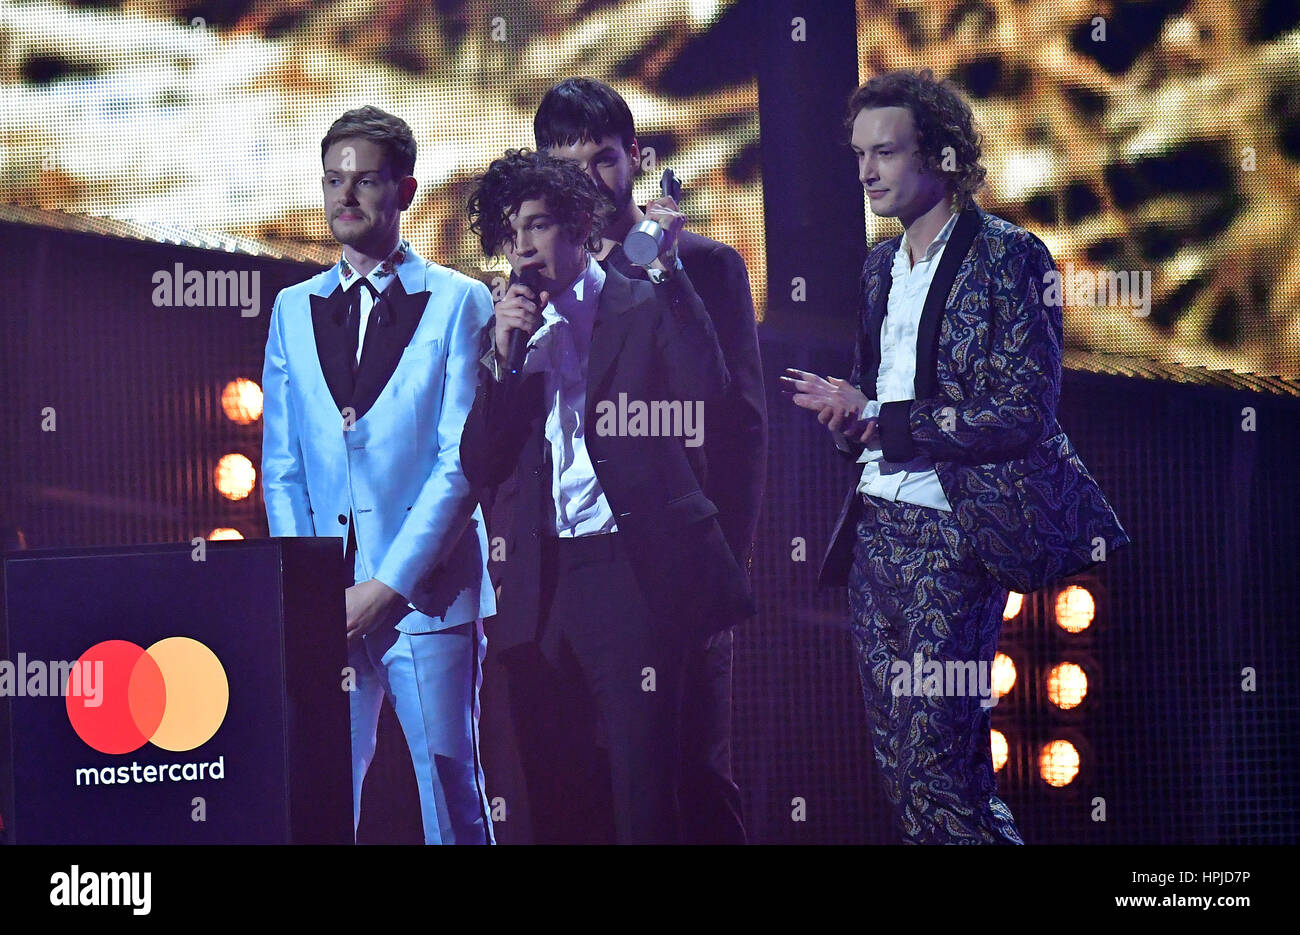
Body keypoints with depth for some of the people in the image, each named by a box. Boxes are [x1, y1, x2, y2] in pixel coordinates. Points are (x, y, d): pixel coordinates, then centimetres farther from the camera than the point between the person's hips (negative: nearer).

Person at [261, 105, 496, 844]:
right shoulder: (294, 310, 15)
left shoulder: (459, 303, 2)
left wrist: (389, 584, -12)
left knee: (451, 797, -3)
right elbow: (282, 467, 14)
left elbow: (465, 460, -5)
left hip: (426, 592, -3)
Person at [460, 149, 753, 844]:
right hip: (540, 586, 5)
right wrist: (504, 356, -4)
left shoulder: (649, 308, 4)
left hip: (632, 576, -4)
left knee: (642, 794, -9)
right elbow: (479, 467, 8)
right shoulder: (506, 333, 16)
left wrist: (666, 269, -17)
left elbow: (705, 388, -15)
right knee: (555, 795, 6)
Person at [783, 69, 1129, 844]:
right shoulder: (883, 266, 15)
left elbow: (1022, 414, -15)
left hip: (954, 533, -8)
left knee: (933, 764, -13)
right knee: (901, 764, 8)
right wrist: (846, 409, 0)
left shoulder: (1008, 256, -8)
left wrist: (879, 422, -15)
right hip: (878, 520, 8)